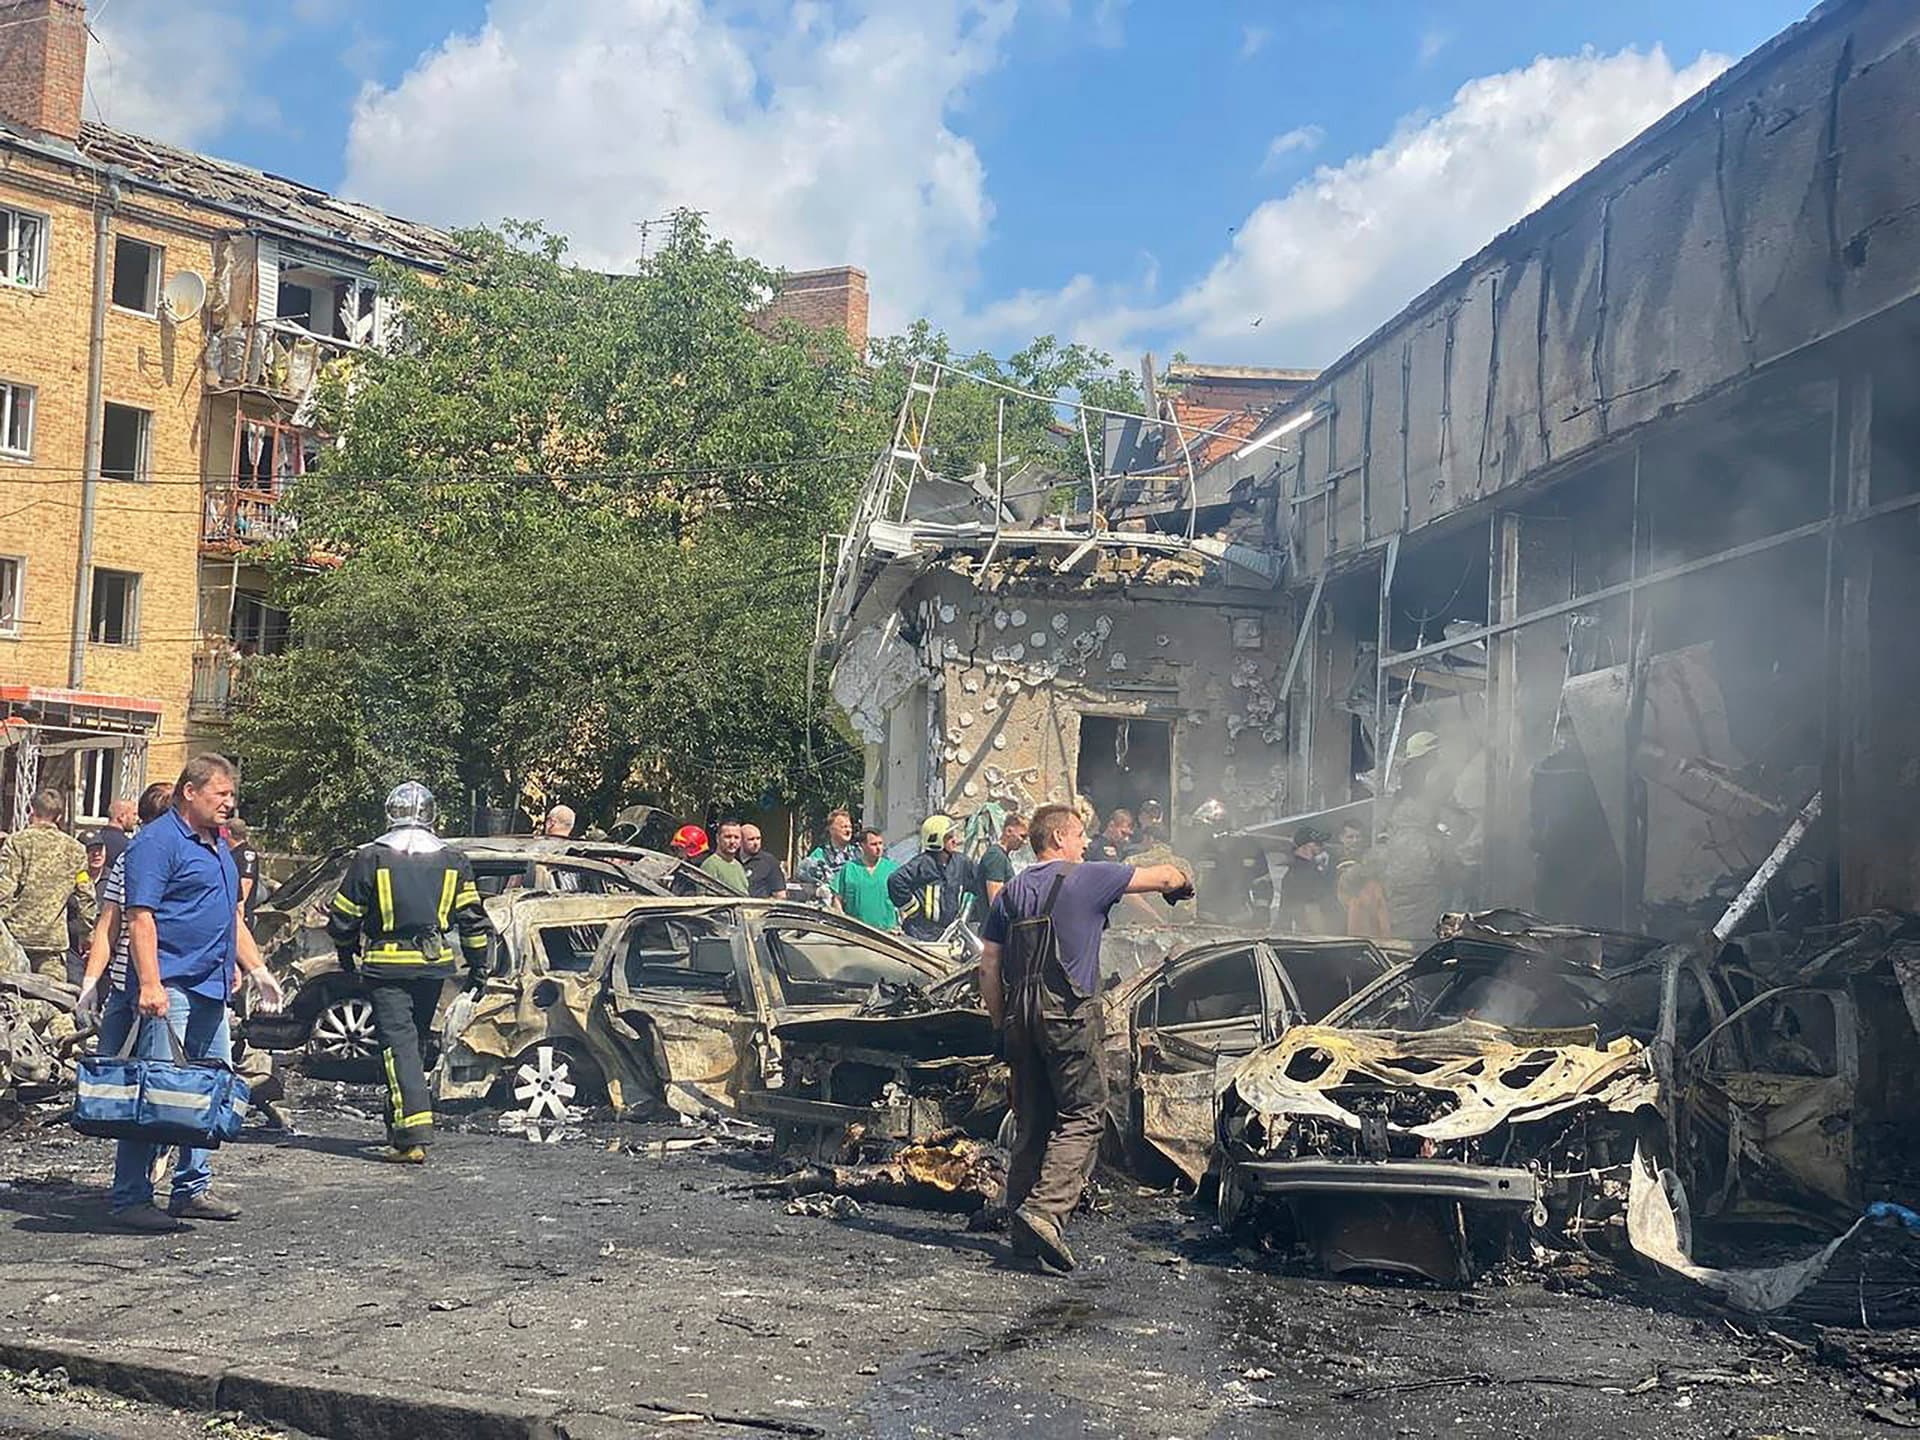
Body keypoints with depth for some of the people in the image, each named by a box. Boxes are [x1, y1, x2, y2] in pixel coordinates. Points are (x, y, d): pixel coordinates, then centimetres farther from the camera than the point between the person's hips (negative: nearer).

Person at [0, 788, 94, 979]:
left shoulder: (17, 841, -3)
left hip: (16, 934, -2)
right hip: (53, 938, 2)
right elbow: (85, 896, 8)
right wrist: (92, 932, 15)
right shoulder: (75, 849, 7)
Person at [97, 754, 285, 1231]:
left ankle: (193, 1189, 20)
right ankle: (130, 1198, -4)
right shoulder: (157, 842, -9)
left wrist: (257, 970, 21)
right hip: (169, 991, -9)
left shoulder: (218, 846, 20)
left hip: (211, 991, 9)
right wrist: (149, 984, -24)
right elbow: (140, 918, -16)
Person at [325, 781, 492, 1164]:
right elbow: (472, 918, 6)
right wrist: (478, 963, 16)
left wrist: (346, 953, 20)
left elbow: (343, 917, 1)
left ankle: (414, 1134, -18)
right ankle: (399, 1123, 28)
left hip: (387, 965, -4)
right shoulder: (452, 861, 5)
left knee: (398, 1043, -7)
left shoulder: (370, 858, -4)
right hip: (433, 964, 4)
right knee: (416, 1041, 18)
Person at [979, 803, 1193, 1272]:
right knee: (1083, 1115, -4)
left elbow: (988, 966, 12)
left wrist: (1001, 1022, 18)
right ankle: (1045, 1210, -19)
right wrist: (1183, 882, 30)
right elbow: (1162, 877, 7)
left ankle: (1021, 1228, 13)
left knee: (1030, 1122, 12)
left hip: (1020, 1017, 6)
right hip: (1070, 1013, -6)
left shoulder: (1011, 892, 15)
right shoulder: (1088, 878, -2)